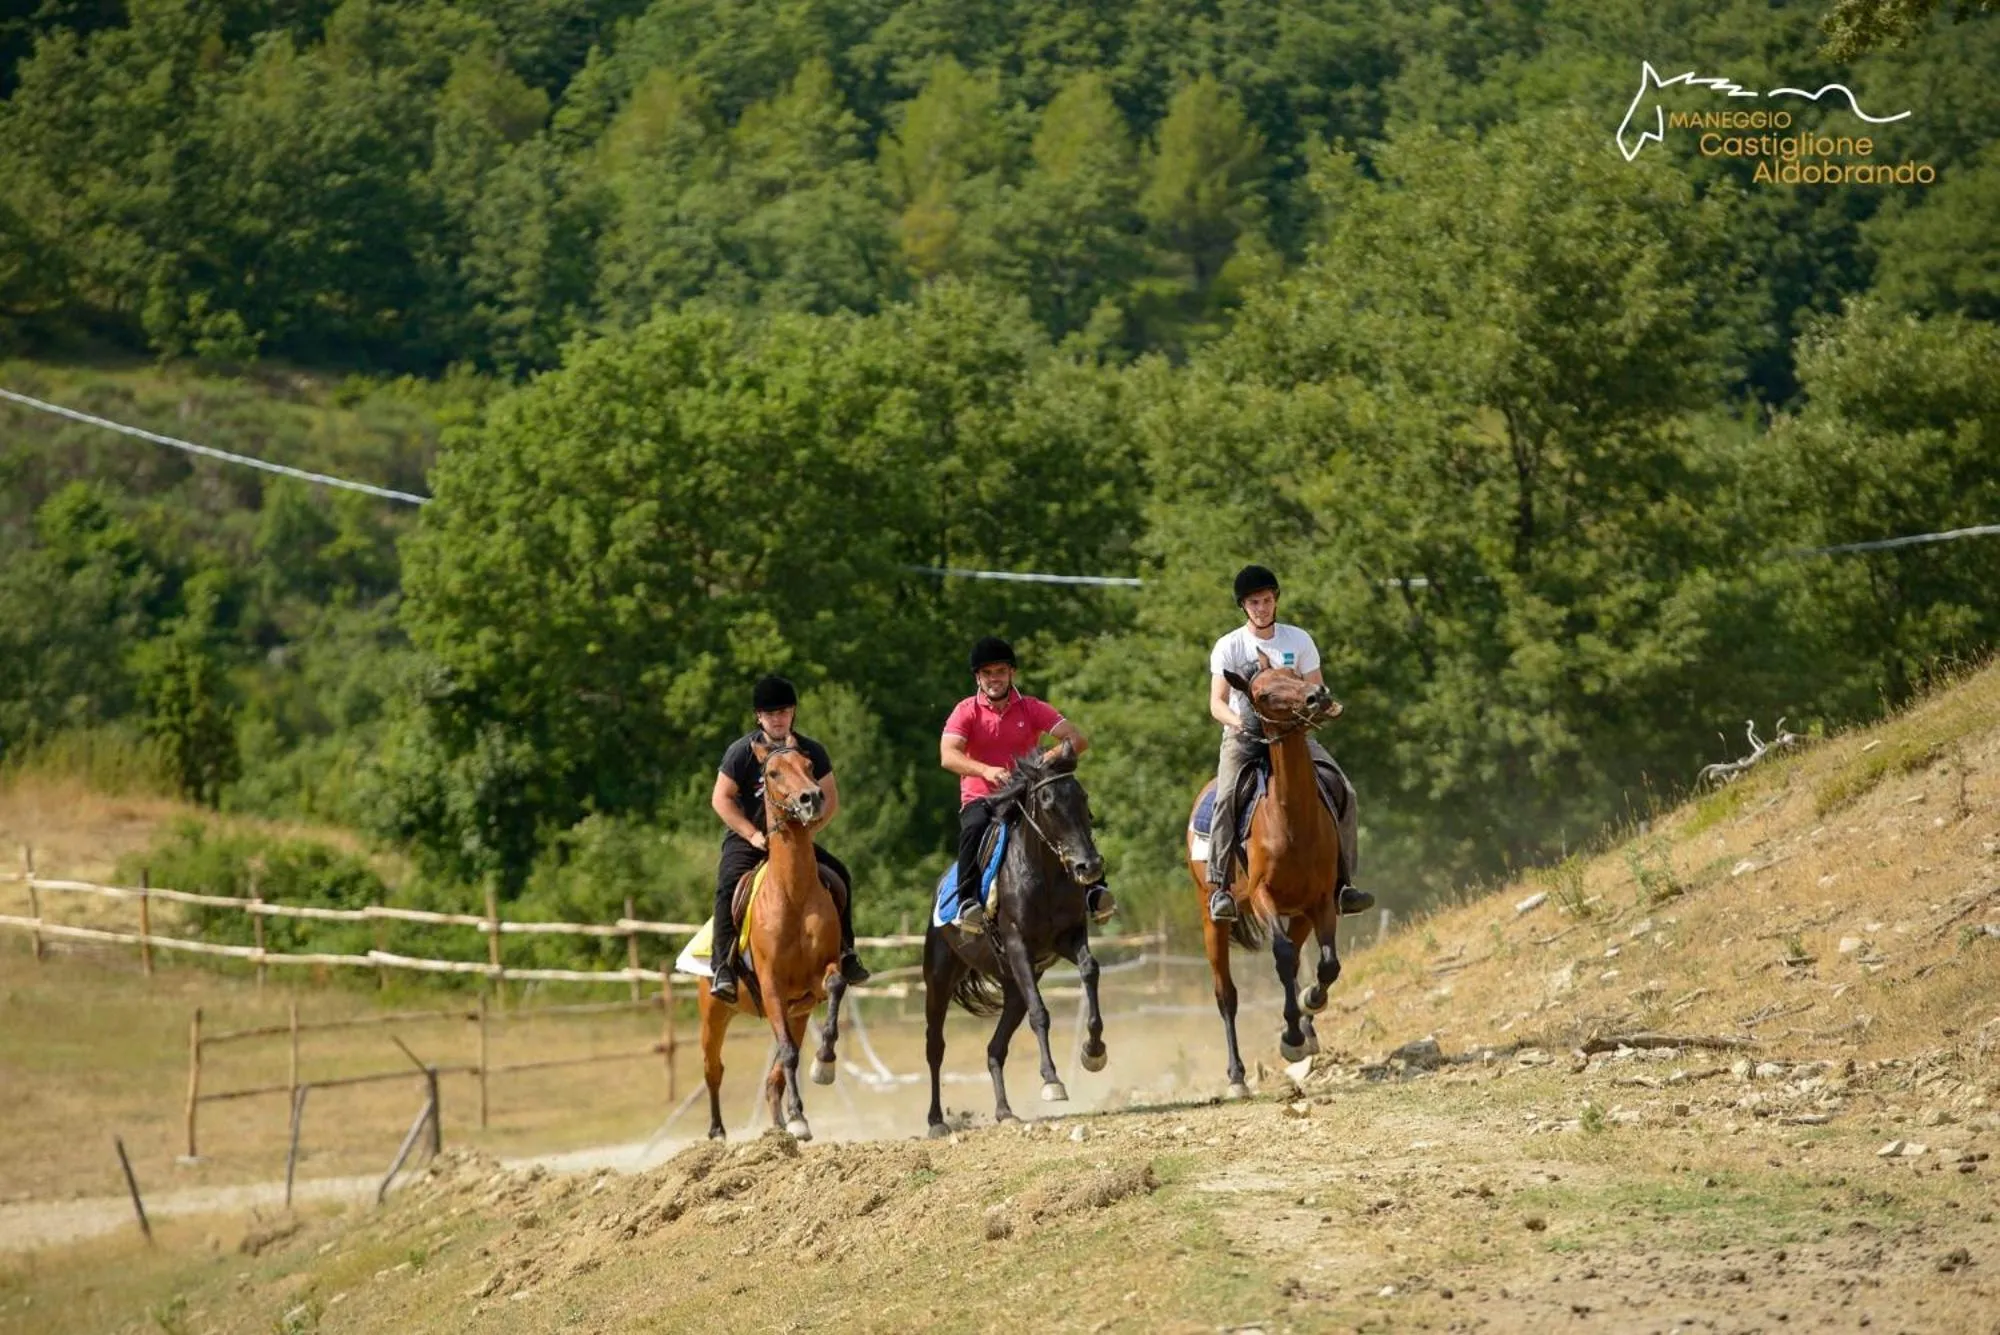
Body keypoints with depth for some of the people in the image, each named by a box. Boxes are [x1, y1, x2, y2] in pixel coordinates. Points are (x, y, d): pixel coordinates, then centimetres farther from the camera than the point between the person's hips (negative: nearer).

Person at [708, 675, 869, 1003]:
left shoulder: (811, 752, 0)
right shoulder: (743, 751, -7)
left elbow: (830, 799, 2)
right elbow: (721, 798, -7)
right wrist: (753, 835, -16)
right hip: (745, 838, -3)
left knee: (839, 875, -14)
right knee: (728, 882, -30)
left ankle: (845, 952, -1)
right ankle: (723, 965, -32)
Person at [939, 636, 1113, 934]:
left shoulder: (1031, 709, 5)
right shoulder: (966, 711, 0)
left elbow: (1078, 739, -5)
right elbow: (948, 756, -17)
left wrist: (1055, 754, -29)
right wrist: (985, 770, -35)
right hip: (980, 799, -2)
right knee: (974, 828, -36)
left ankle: (1093, 889, -21)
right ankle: (967, 903, -35)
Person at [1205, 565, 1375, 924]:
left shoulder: (1299, 641, 3)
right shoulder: (1228, 647, -3)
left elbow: (1316, 692, 5)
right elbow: (1217, 703, -10)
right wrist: (1237, 721, -32)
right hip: (1243, 735, -3)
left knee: (1343, 791, -16)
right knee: (1227, 796, -31)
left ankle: (1340, 881, -7)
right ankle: (1219, 887, -29)